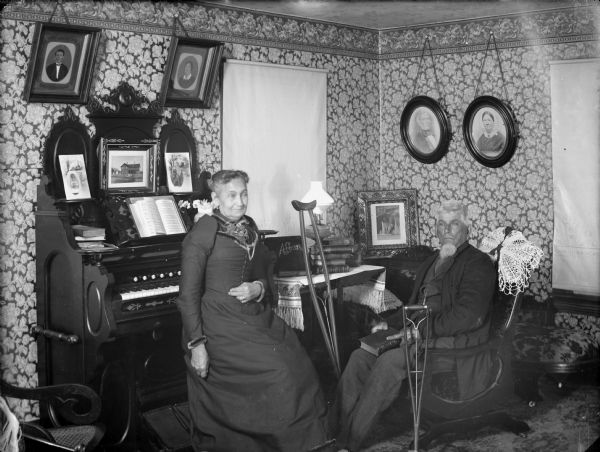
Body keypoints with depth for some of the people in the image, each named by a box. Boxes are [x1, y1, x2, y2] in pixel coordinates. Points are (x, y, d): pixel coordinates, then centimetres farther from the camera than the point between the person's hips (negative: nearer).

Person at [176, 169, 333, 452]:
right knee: (278, 373, -17)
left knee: (298, 368, -9)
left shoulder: (249, 228, 14)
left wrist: (258, 288, -4)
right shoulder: (203, 232, -8)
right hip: (221, 326, -7)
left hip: (255, 317, 7)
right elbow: (188, 294, -11)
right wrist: (196, 345, -16)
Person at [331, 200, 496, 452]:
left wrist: (422, 329, -19)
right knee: (361, 356, -14)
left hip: (455, 342, -8)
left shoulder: (478, 263, -3)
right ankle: (334, 428, -15)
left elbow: (469, 315, -17)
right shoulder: (431, 262, 24)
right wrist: (389, 324, 9)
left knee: (390, 361, -30)